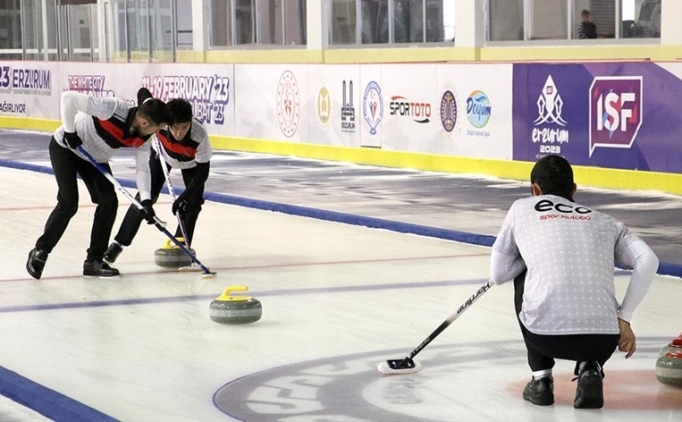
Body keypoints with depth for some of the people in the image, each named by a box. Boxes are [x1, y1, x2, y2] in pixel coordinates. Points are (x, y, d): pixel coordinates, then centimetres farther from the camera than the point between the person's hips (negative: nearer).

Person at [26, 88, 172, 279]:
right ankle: (39, 252, 3)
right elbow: (69, 97, -38)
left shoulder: (142, 137, -15)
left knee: (109, 202, -3)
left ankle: (94, 260, 6)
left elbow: (142, 168, -8)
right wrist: (69, 131, -29)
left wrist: (146, 200, -21)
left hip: (95, 158, 7)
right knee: (69, 203, -15)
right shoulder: (113, 108, -37)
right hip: (66, 147, -7)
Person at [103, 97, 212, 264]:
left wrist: (184, 196, -39)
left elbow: (202, 172, -33)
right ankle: (119, 242, 1)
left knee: (193, 200, -13)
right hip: (163, 155, 1)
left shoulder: (200, 134, -44)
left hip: (191, 162, -1)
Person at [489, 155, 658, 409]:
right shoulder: (603, 220, 24)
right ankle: (590, 370, 9)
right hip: (603, 339, 1)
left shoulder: (522, 208, 20)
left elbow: (498, 274, 22)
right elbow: (648, 260, 8)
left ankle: (541, 379, 23)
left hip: (546, 334, -1)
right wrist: (623, 319, 10)